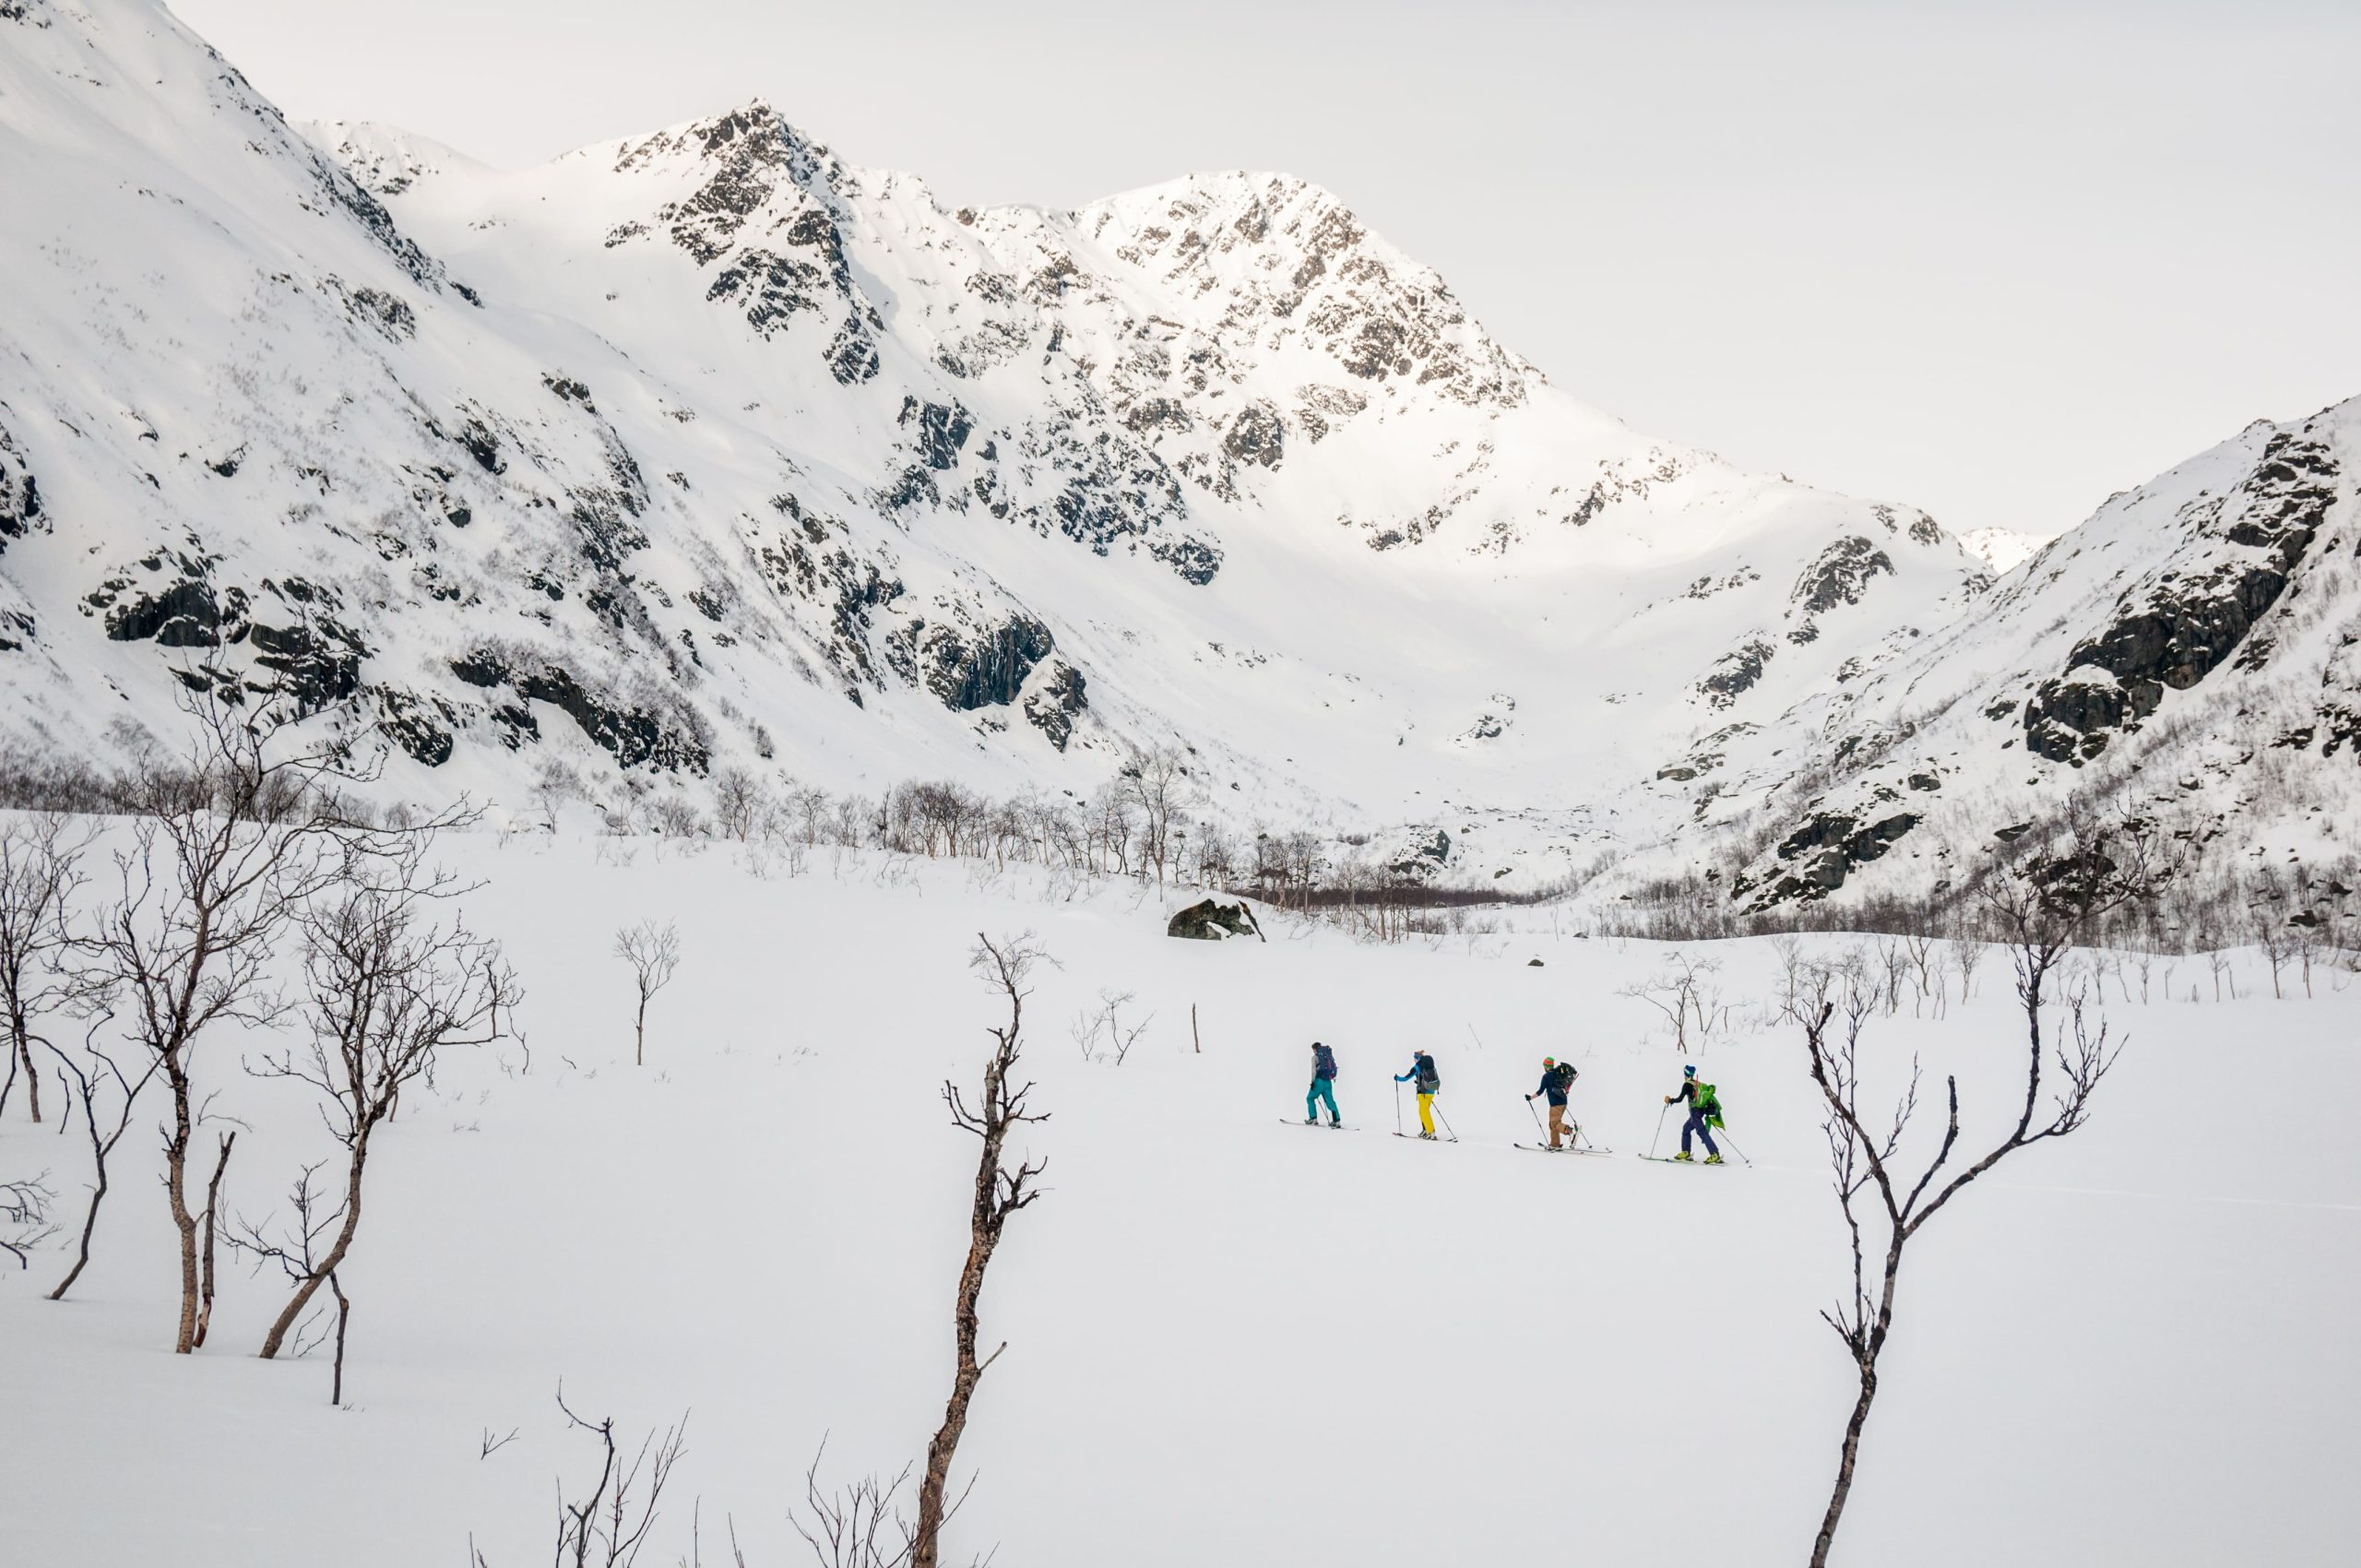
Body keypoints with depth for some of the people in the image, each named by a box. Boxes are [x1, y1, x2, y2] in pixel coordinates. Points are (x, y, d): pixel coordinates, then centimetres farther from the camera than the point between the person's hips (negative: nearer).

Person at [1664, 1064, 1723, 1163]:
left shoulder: (1687, 1084, -7)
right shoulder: (1698, 1084, 14)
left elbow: (1680, 1099, -11)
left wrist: (1670, 1100, 7)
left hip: (1695, 1111, -9)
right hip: (1702, 1110, 9)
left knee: (1702, 1132, -13)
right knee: (1686, 1128, 22)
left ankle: (1715, 1155, -24)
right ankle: (1685, 1153, 24)